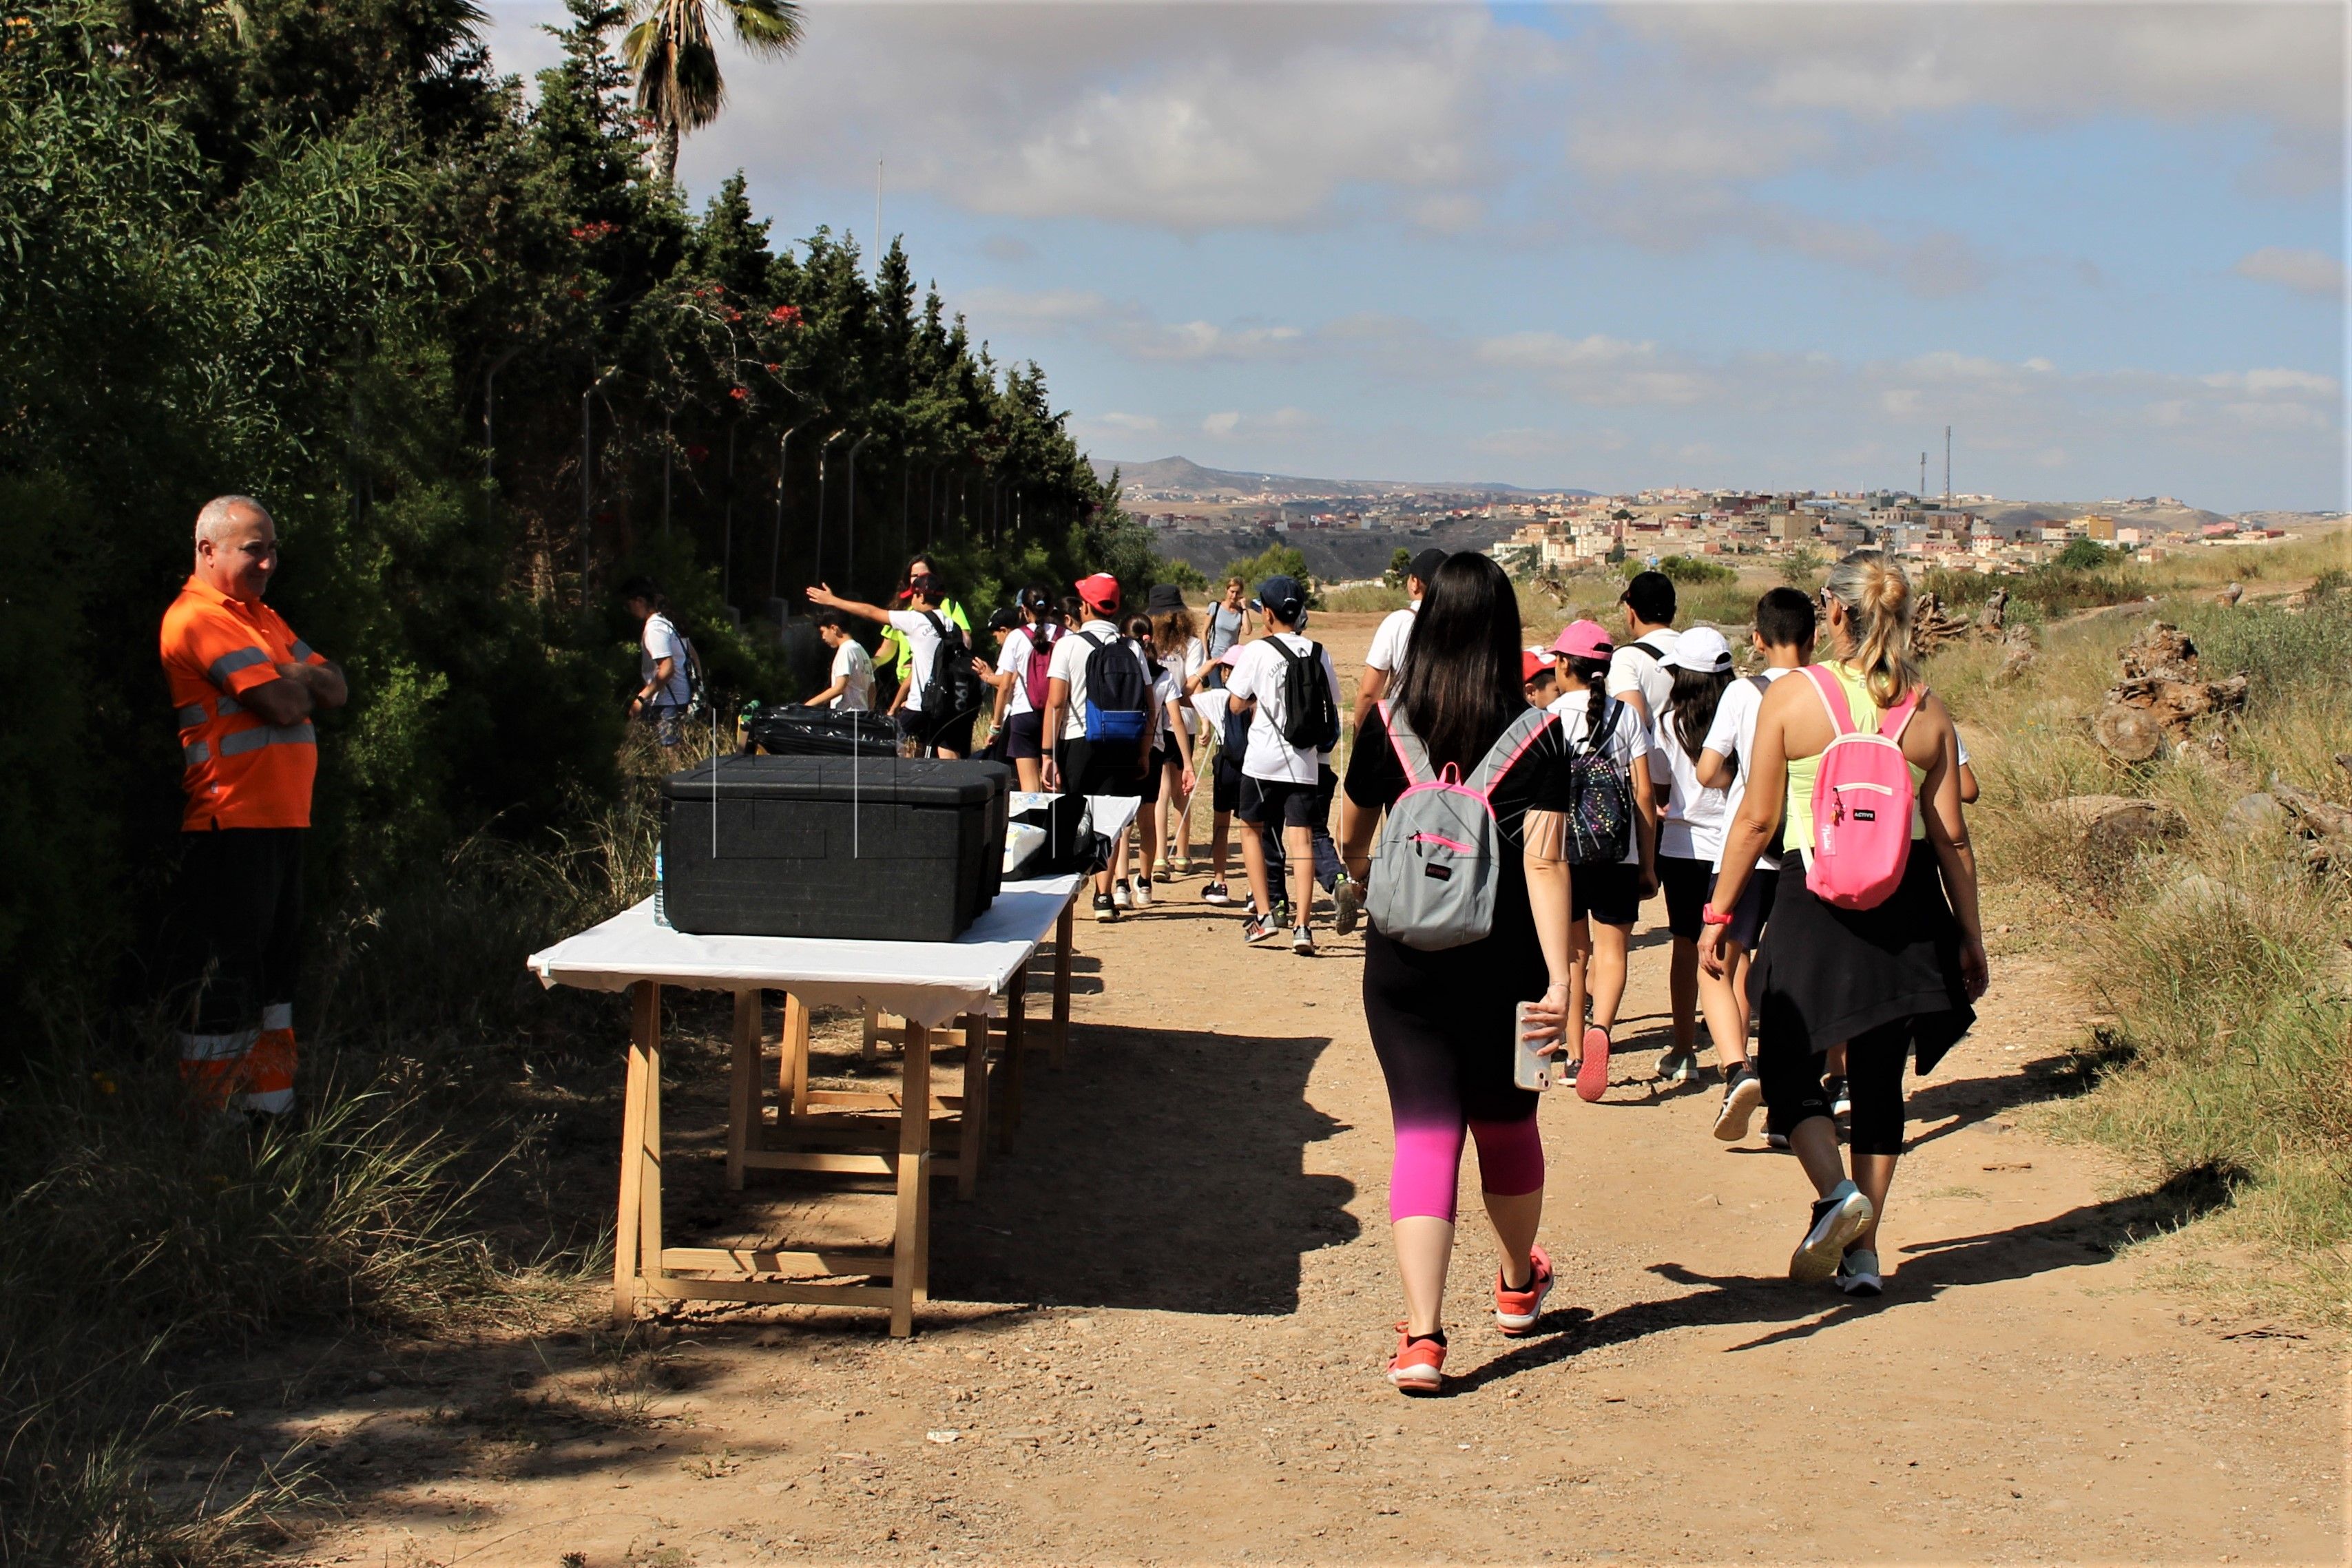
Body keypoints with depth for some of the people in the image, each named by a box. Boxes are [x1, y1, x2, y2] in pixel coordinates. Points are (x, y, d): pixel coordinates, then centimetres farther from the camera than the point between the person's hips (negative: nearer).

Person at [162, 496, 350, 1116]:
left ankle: (271, 1105, 23)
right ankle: (209, 1121, 1)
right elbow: (284, 704, -19)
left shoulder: (263, 618, 19)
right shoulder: (199, 618, -12)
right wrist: (298, 679, 3)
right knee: (224, 979, -5)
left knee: (274, 969, 15)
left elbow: (335, 689, 12)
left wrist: (291, 674, -7)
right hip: (232, 826, -10)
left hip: (281, 823, 10)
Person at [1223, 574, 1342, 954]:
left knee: (1252, 828, 15)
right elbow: (1332, 709, 9)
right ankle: (1302, 926, -8)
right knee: (1301, 838, 0)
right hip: (1307, 760, 2)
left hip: (1263, 758, -2)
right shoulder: (1319, 653, 5)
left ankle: (1264, 915, 8)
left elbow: (1235, 705, -2)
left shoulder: (1257, 651, -5)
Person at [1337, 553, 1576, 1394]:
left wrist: (1359, 870, 33)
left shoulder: (1387, 723, -4)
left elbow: (1351, 832, 11)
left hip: (1403, 965, 0)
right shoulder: (1536, 736, -9)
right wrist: (1559, 980, -19)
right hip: (1503, 967, 0)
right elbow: (1544, 861, -17)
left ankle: (1422, 1335, -11)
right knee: (1507, 1122, 20)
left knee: (1424, 1135, 2)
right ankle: (1519, 1285, 43)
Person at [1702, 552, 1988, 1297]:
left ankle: (1837, 1194, -14)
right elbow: (1951, 837, 2)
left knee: (1789, 1068, 10)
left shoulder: (1791, 695, -7)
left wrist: (1719, 912, 3)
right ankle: (1863, 1250, 15)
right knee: (1879, 1082, 13)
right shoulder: (1927, 710, 1)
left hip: (1817, 899, -3)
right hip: (1907, 905, 3)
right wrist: (1971, 937, 11)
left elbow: (1756, 819, -6)